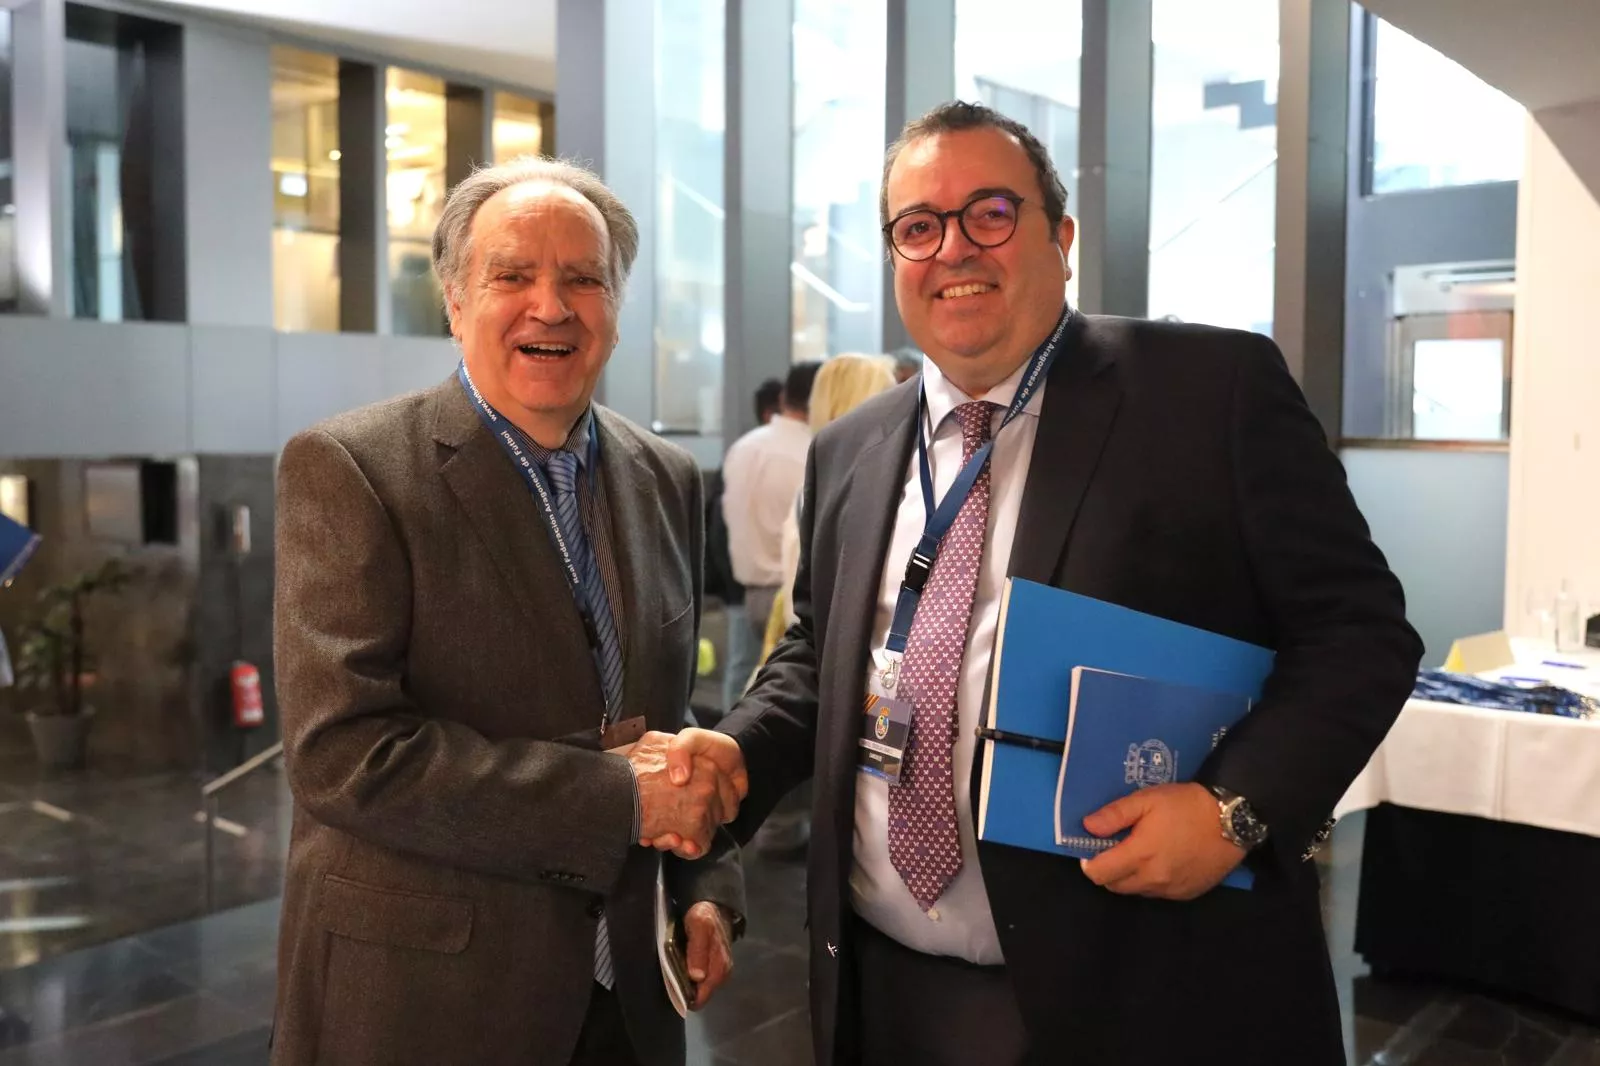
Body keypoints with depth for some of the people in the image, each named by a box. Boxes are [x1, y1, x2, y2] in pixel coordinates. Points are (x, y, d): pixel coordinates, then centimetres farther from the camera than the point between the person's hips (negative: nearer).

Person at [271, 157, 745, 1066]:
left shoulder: (667, 479, 4)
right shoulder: (349, 469, -13)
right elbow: (342, 751, -21)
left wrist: (708, 886, 0)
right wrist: (617, 798, -20)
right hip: (417, 990, -5)